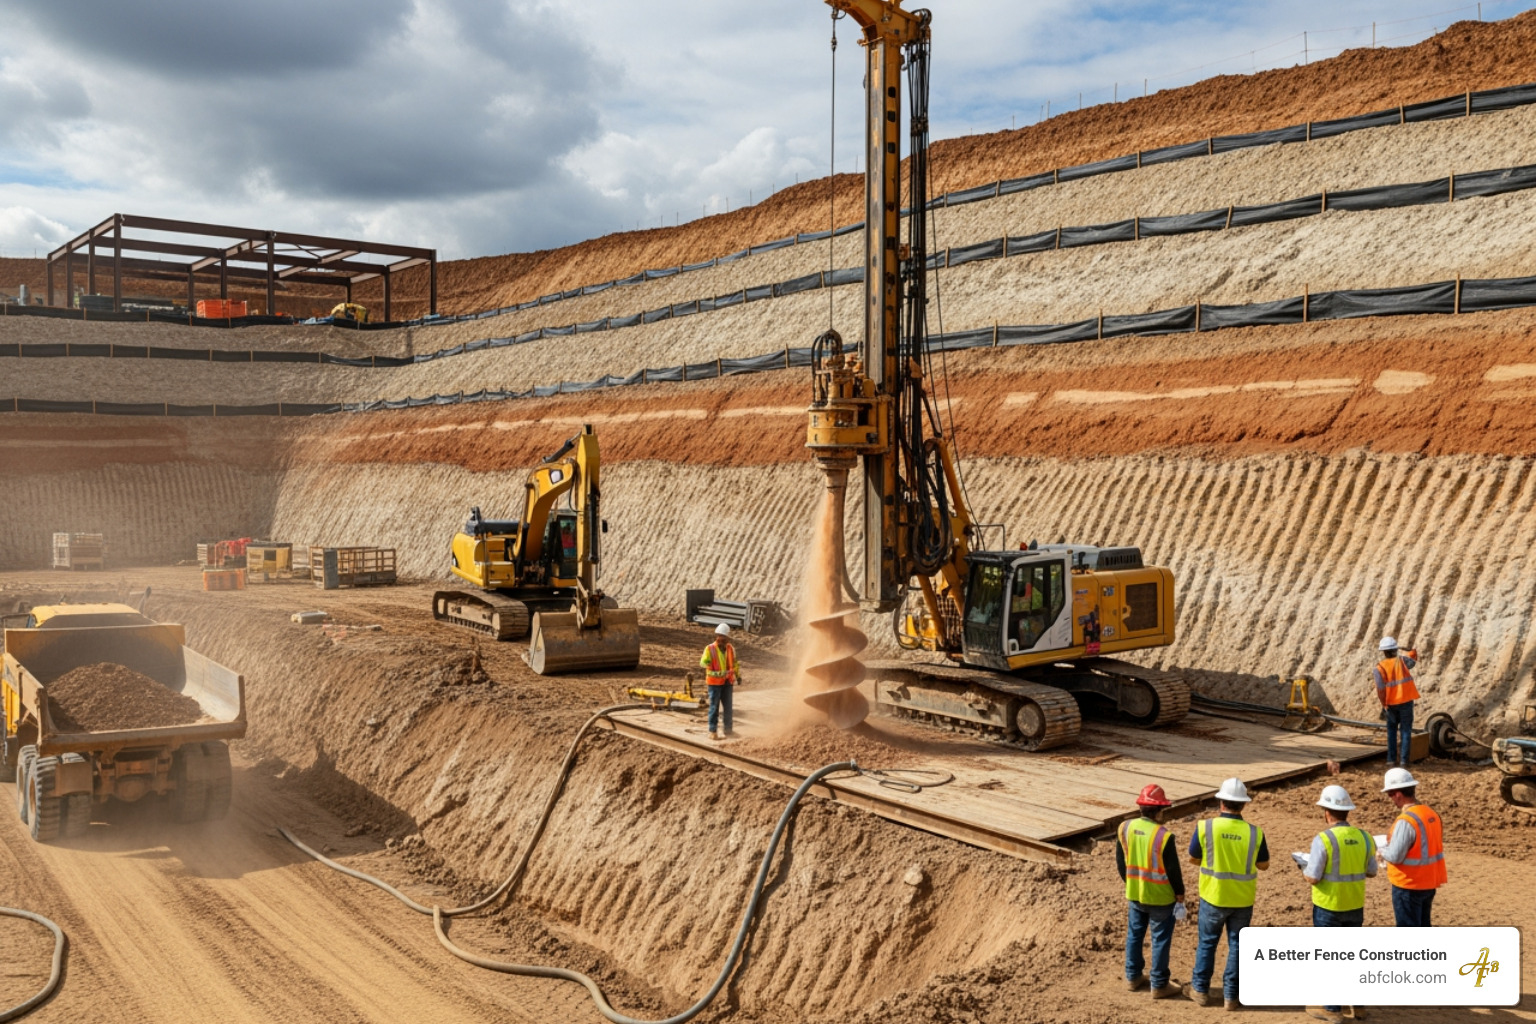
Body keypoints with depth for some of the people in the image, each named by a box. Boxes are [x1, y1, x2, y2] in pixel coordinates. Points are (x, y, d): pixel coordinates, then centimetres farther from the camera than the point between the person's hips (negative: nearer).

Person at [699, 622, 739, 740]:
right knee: (714, 706, -3)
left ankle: (727, 730, 22)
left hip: (727, 682, 5)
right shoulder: (710, 649, -11)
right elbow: (703, 663, -17)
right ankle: (712, 731, 3)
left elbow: (734, 663, 20)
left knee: (728, 706, 12)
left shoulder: (731, 649, 5)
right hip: (715, 682, -5)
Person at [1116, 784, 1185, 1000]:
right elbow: (1173, 868, -16)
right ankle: (1159, 985, 17)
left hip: (1134, 893, 5)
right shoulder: (1164, 836, -24)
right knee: (1160, 939, 8)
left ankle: (1133, 977, 30)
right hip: (1160, 896, -5)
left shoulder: (1125, 828, -7)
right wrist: (1179, 892, 0)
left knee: (1134, 934, 19)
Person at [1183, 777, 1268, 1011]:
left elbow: (1193, 859, -3)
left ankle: (1200, 989, 24)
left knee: (1207, 943, 15)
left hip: (1213, 896, -1)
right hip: (1242, 899, 1)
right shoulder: (1254, 833, -13)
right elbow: (1264, 865, 1)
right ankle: (1231, 995, 19)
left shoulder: (1205, 827, -15)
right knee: (1236, 945, 14)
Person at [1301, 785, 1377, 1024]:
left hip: (1328, 907, -5)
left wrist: (1303, 869, 1)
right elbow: (1371, 872, 8)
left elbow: (1313, 877, -20)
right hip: (1355, 906, 5)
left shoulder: (1323, 839, -21)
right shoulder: (1364, 837, -3)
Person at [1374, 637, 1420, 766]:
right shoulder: (1401, 660, -4)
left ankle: (1391, 758, 10)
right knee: (1406, 730, 6)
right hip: (1406, 701, 0)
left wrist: (1384, 703, 0)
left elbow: (1380, 689, -13)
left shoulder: (1379, 668, -9)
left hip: (1391, 703, 0)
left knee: (1391, 730, 14)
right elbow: (1413, 659, 18)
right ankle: (1403, 759, 1)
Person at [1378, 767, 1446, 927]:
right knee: (1422, 927, 19)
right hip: (1429, 883, 8)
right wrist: (1391, 842, 13)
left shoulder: (1406, 820, -23)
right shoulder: (1431, 814, 4)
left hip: (1408, 885, -8)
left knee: (1407, 929, 3)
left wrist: (1381, 851, -3)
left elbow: (1395, 856, -23)